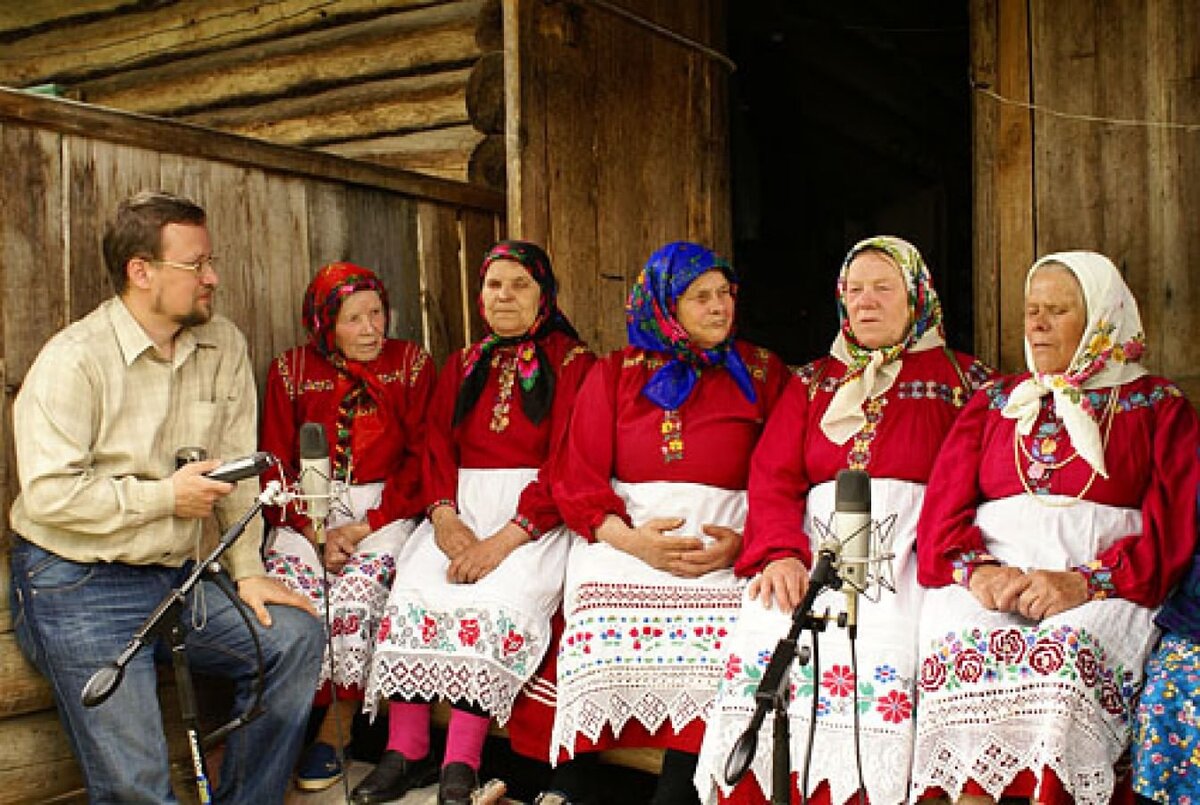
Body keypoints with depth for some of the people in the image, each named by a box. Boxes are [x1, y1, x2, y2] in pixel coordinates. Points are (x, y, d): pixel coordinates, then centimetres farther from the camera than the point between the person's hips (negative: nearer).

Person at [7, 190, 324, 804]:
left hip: (179, 577, 6)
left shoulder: (225, 348, 3)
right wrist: (165, 496, -14)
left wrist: (247, 571, -2)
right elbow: (49, 494, -21)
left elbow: (237, 467, 4)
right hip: (77, 587, -6)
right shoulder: (73, 360, -14)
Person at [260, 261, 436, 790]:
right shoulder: (290, 371, 8)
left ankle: (335, 729, -11)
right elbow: (276, 466, 5)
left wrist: (361, 529, -12)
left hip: (385, 508, -2)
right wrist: (314, 533, -12)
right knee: (286, 585, -27)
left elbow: (421, 459, -1)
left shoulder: (410, 363, 4)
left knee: (354, 587, -29)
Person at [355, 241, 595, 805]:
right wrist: (445, 516, -10)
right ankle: (405, 753, -17)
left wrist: (507, 537, -18)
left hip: (535, 515, -4)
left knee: (497, 601, -31)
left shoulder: (571, 362, 4)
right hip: (463, 507, 4)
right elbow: (437, 446, 11)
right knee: (412, 593, -23)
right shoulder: (462, 366, 20)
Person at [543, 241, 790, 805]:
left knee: (710, 633, -31)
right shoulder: (615, 374, 15)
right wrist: (630, 539, -11)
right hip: (624, 538, 0)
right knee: (603, 623, -29)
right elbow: (577, 478, 6)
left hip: (722, 543, 0)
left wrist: (742, 543, -12)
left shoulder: (762, 373, 15)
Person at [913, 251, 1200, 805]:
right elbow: (943, 509, 10)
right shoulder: (993, 402, 23)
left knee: (1066, 651, -34)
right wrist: (976, 570, -11)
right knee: (961, 645, -30)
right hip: (989, 584, 2)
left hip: (1107, 589, -2)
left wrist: (1085, 582, -16)